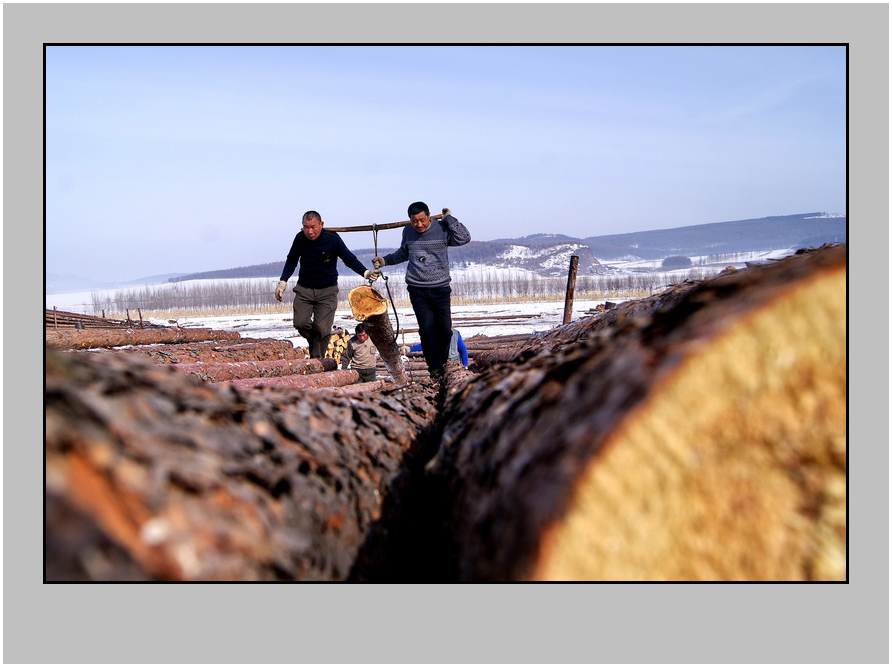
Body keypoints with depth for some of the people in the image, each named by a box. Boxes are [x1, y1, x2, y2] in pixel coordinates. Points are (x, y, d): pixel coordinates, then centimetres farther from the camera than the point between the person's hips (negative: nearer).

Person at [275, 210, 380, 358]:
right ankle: (314, 344, 19)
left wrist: (366, 273, -18)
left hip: (327, 291, -3)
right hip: (304, 289, 3)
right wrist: (283, 281, 4)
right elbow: (291, 261, 13)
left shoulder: (332, 239, -12)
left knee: (322, 328, -11)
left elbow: (349, 259, -4)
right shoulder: (300, 239, -4)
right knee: (300, 323, -11)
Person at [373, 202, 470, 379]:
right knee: (427, 328, -7)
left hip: (441, 288, -1)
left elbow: (464, 238, -16)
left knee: (445, 329, 1)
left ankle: (447, 364, 19)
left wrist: (449, 218, -10)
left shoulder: (442, 229, -3)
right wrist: (384, 260, 18)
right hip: (417, 289, 2)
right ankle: (435, 367, 3)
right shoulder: (407, 232, 9)